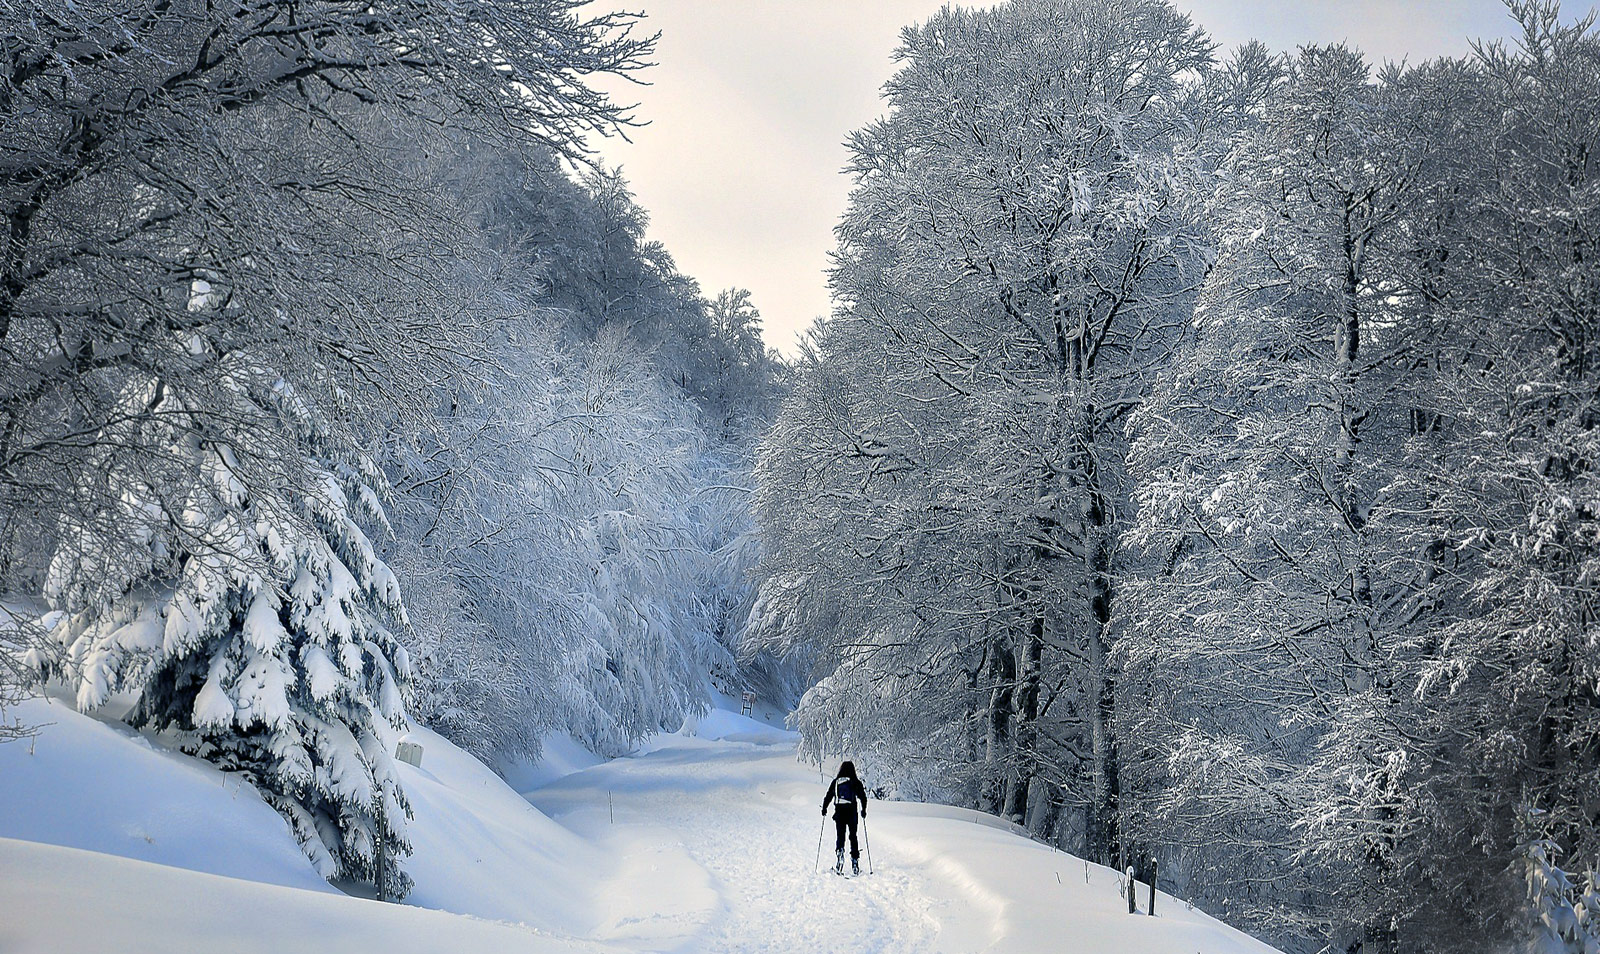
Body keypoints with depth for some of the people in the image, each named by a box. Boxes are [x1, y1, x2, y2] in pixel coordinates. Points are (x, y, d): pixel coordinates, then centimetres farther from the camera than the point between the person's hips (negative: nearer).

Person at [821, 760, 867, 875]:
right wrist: (863, 810, 12)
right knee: (853, 836, 9)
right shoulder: (856, 782, 0)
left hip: (839, 812, 1)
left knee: (840, 836, 8)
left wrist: (824, 809, 20)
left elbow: (828, 797, 7)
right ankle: (855, 863, 7)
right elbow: (863, 797, -1)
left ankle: (839, 852, -19)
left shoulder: (836, 781, 4)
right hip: (852, 813, -1)